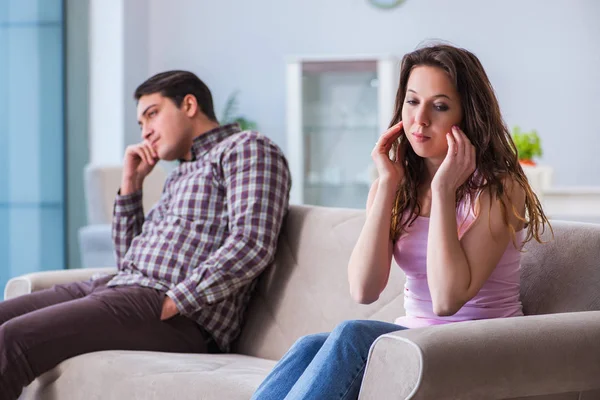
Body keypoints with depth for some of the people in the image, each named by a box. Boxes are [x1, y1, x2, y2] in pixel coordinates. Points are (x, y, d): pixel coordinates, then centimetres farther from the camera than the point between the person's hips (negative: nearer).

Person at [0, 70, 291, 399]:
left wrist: (172, 303, -18)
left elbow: (252, 244, -15)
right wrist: (131, 183, 19)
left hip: (182, 317, -9)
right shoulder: (179, 177, 28)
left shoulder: (246, 148, 2)